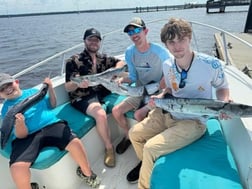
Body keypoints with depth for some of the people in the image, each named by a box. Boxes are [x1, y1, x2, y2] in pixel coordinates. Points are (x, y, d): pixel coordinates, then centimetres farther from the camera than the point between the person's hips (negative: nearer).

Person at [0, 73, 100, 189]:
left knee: (75, 143, -26)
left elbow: (52, 105, 27)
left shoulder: (33, 91, 18)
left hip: (51, 125, 1)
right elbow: (21, 134, -1)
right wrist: (19, 123, -23)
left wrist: (50, 88, 13)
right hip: (27, 136, -1)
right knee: (17, 167, -30)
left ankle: (87, 173, 2)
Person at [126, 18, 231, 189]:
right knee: (134, 133, 7)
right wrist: (160, 96, -7)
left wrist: (224, 103, -21)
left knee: (151, 148, -20)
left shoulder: (211, 64, -19)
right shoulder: (167, 66, -4)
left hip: (194, 122, -6)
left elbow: (222, 87, -1)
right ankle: (146, 164, 37)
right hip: (168, 114, 6)